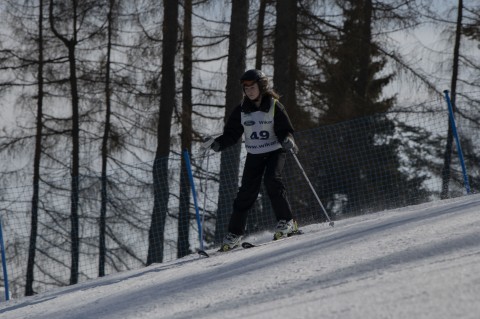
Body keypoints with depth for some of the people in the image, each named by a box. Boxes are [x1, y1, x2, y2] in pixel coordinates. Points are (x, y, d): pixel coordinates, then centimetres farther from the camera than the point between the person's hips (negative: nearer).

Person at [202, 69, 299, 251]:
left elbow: (284, 130, -9)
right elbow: (231, 134, 4)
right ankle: (234, 233, 1)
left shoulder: (274, 106, -8)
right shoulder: (242, 110, 2)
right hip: (254, 155, 3)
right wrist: (216, 144, -12)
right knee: (247, 192, -4)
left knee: (272, 181, -26)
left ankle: (286, 222, -18)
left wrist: (287, 140, -32)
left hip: (275, 151, -3)